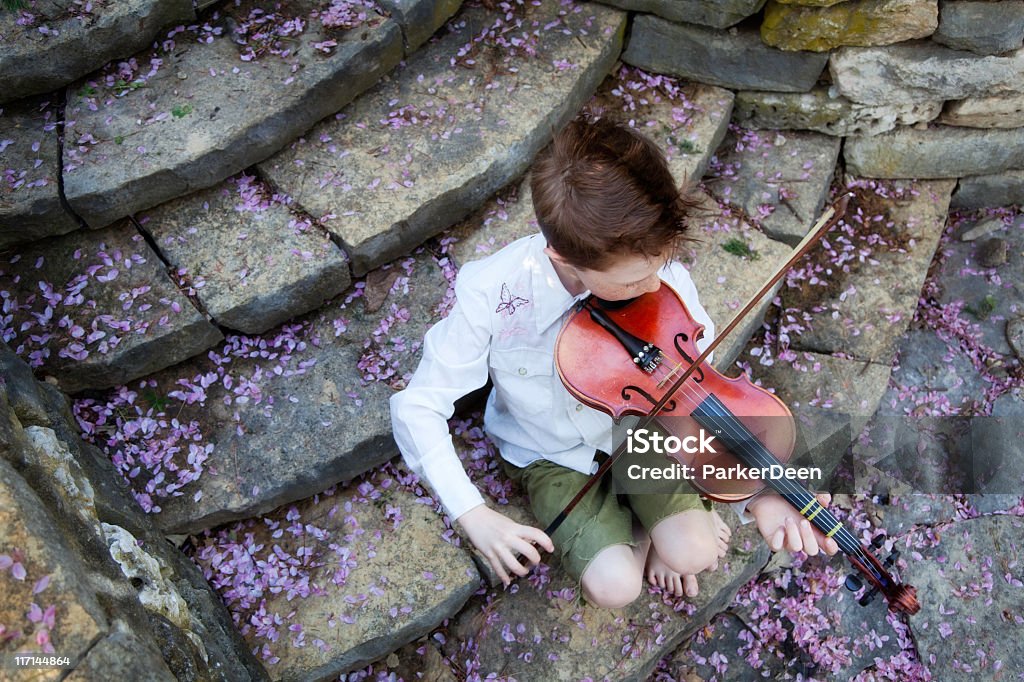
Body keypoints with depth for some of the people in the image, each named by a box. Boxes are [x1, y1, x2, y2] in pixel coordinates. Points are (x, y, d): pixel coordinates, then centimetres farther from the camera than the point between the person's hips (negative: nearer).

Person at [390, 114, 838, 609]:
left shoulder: (664, 277, -26)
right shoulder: (491, 295, -32)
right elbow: (418, 407, -22)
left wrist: (758, 492, -32)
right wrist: (475, 516, -30)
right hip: (551, 454, -1)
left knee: (695, 552, -17)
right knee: (615, 586, -15)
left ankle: (647, 514, 17)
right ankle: (635, 524, 18)